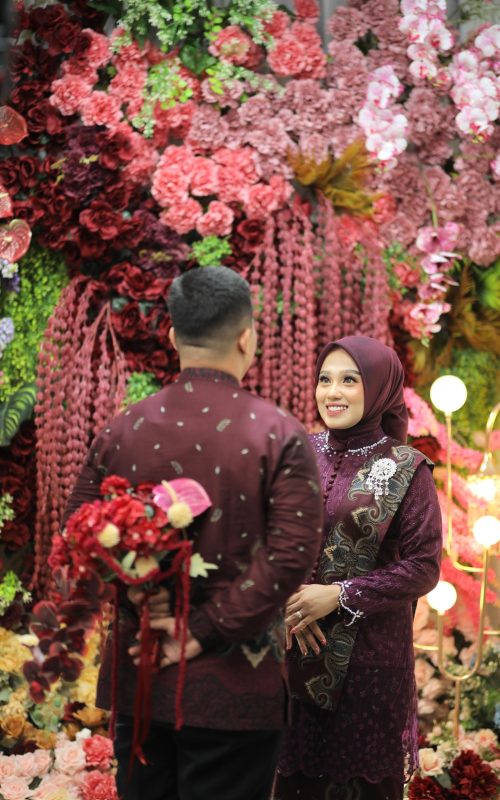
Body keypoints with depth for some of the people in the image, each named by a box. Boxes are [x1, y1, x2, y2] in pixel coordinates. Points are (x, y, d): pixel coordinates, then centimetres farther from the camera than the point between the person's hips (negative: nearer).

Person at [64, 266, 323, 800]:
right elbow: (291, 554, -17)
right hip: (234, 688, -3)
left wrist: (142, 606, -4)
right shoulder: (279, 435, -9)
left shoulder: (121, 431, 1)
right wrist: (206, 631, -14)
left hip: (135, 678, 4)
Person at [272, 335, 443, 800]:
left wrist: (340, 596, -16)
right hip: (296, 649, 3)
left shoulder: (406, 470, -6)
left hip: (370, 654, -3)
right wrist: (286, 601, -12)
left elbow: (423, 567, -9)